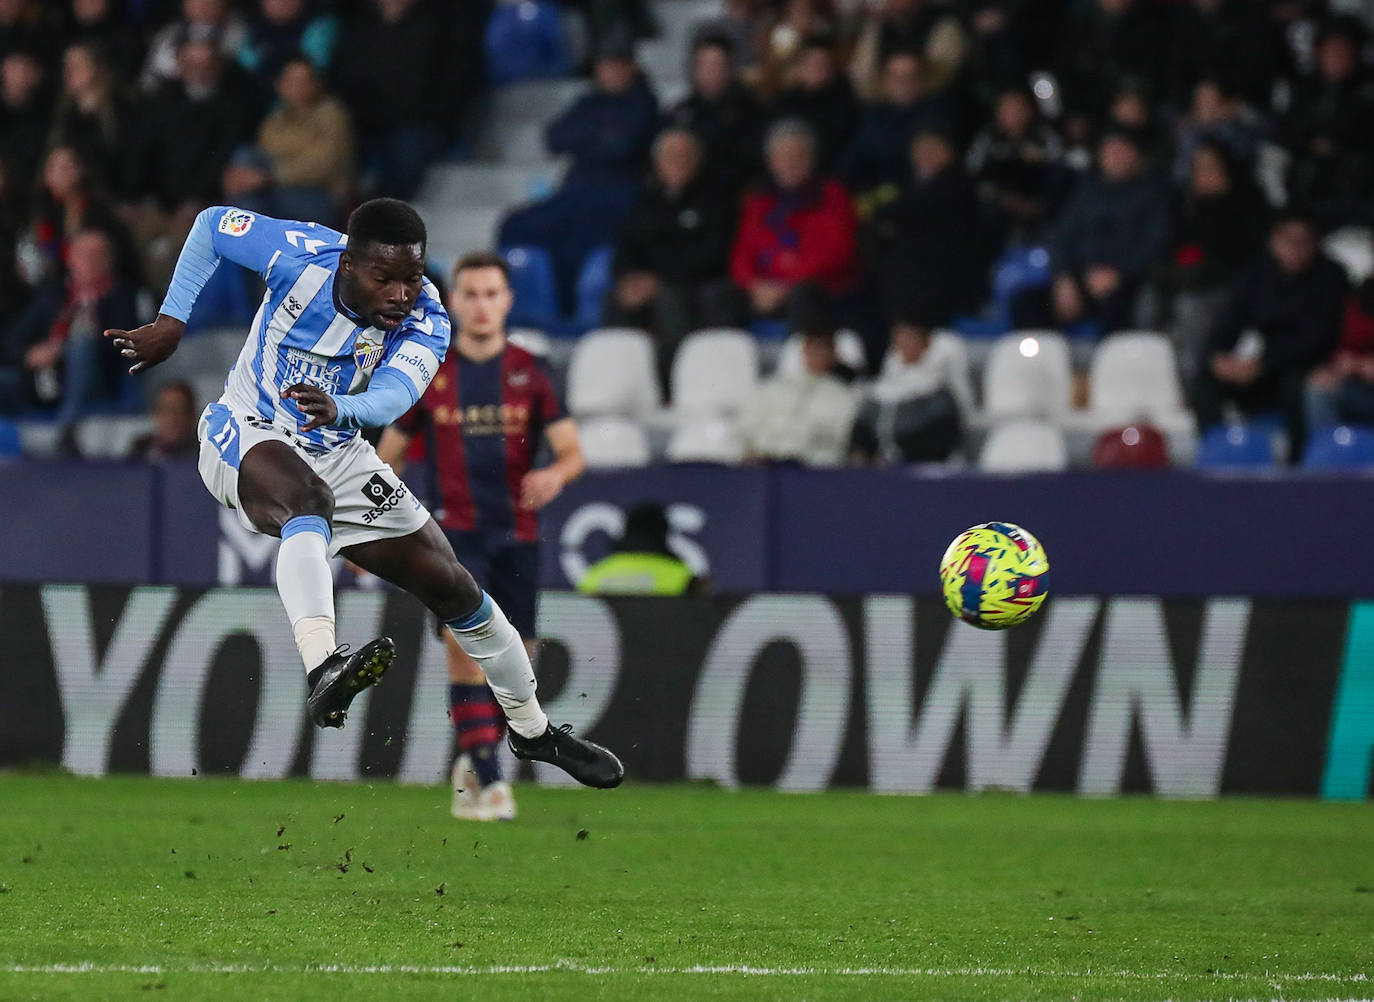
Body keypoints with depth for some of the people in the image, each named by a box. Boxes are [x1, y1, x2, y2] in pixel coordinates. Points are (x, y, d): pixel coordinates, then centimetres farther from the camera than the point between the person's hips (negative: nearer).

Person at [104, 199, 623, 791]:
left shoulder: (425, 321, -17)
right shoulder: (301, 257, -21)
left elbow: (392, 398, -36)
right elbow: (212, 225, -4)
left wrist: (338, 408, -57)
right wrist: (171, 323, -6)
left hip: (338, 454, 4)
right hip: (245, 432, -4)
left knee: (452, 587, 6)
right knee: (309, 497, -40)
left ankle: (532, 730, 25)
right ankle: (322, 671, -61)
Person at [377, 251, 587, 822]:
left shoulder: (529, 373, 2)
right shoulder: (428, 374, 2)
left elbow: (572, 451, -4)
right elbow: (389, 455, 12)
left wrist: (556, 474, -27)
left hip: (517, 533, 2)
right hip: (456, 529, -2)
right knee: (466, 638, -20)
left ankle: (473, 760, 28)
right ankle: (487, 780, -19)